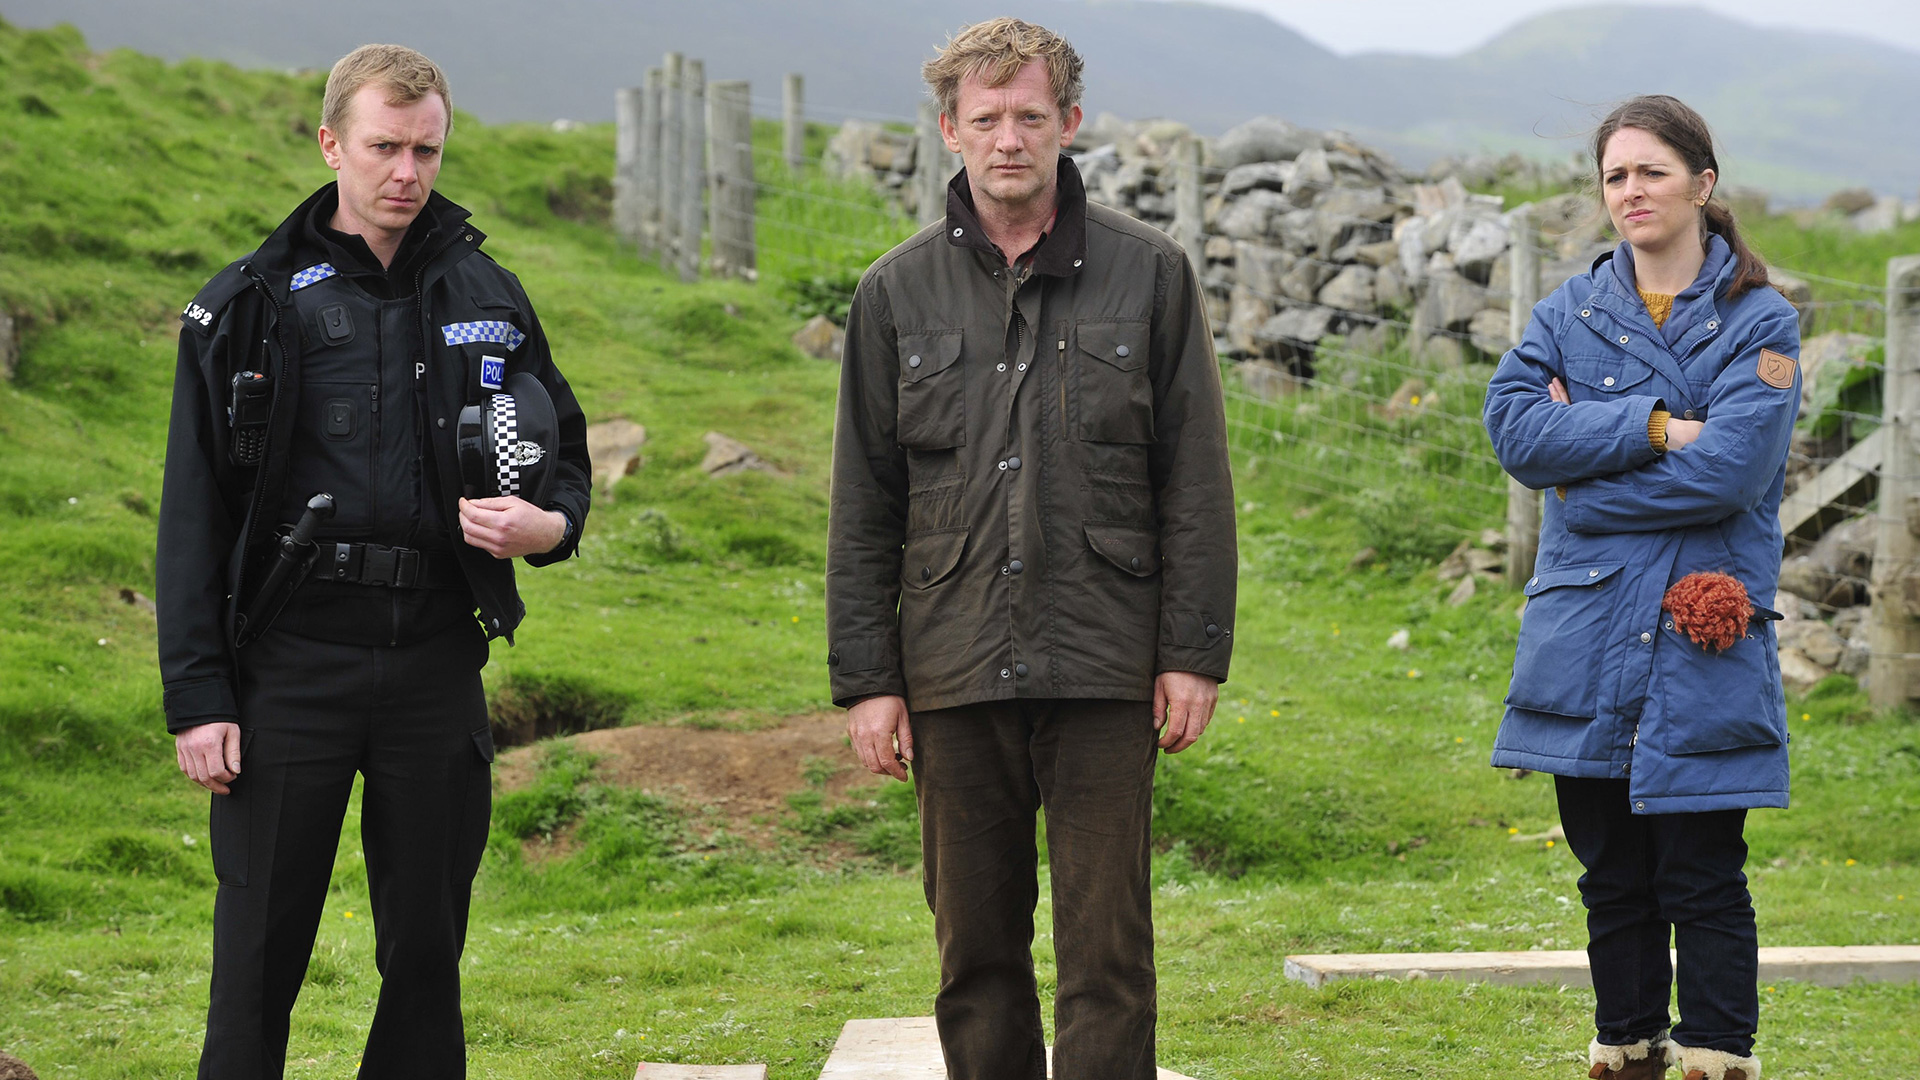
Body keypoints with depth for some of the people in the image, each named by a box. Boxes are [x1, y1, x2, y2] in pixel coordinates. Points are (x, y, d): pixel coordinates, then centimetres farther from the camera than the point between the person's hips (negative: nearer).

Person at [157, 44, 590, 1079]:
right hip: (295, 657, -3)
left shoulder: (487, 300, 10)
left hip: (436, 657, 3)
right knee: (261, 952, -2)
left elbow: (562, 453, 19)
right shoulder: (251, 304, 2)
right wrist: (196, 695, -6)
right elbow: (194, 516, 1)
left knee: (427, 951, 7)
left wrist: (550, 525, -6)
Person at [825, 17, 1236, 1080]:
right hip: (955, 673, 2)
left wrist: (1194, 653, -3)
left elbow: (1195, 482, 3)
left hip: (1104, 672, -2)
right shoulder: (898, 293, 8)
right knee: (976, 952, 8)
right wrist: (865, 677, 3)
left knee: (1106, 951, -2)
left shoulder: (1147, 274, 4)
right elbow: (863, 504, 9)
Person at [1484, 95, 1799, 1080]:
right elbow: (1513, 426, -6)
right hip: (1588, 640, 3)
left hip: (1700, 638, -3)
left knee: (1701, 879, -3)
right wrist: (1654, 427, -14)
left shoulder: (1757, 323, 1)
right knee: (1613, 877, 10)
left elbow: (1728, 468, -14)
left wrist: (1586, 482, -9)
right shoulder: (1570, 314, 11)